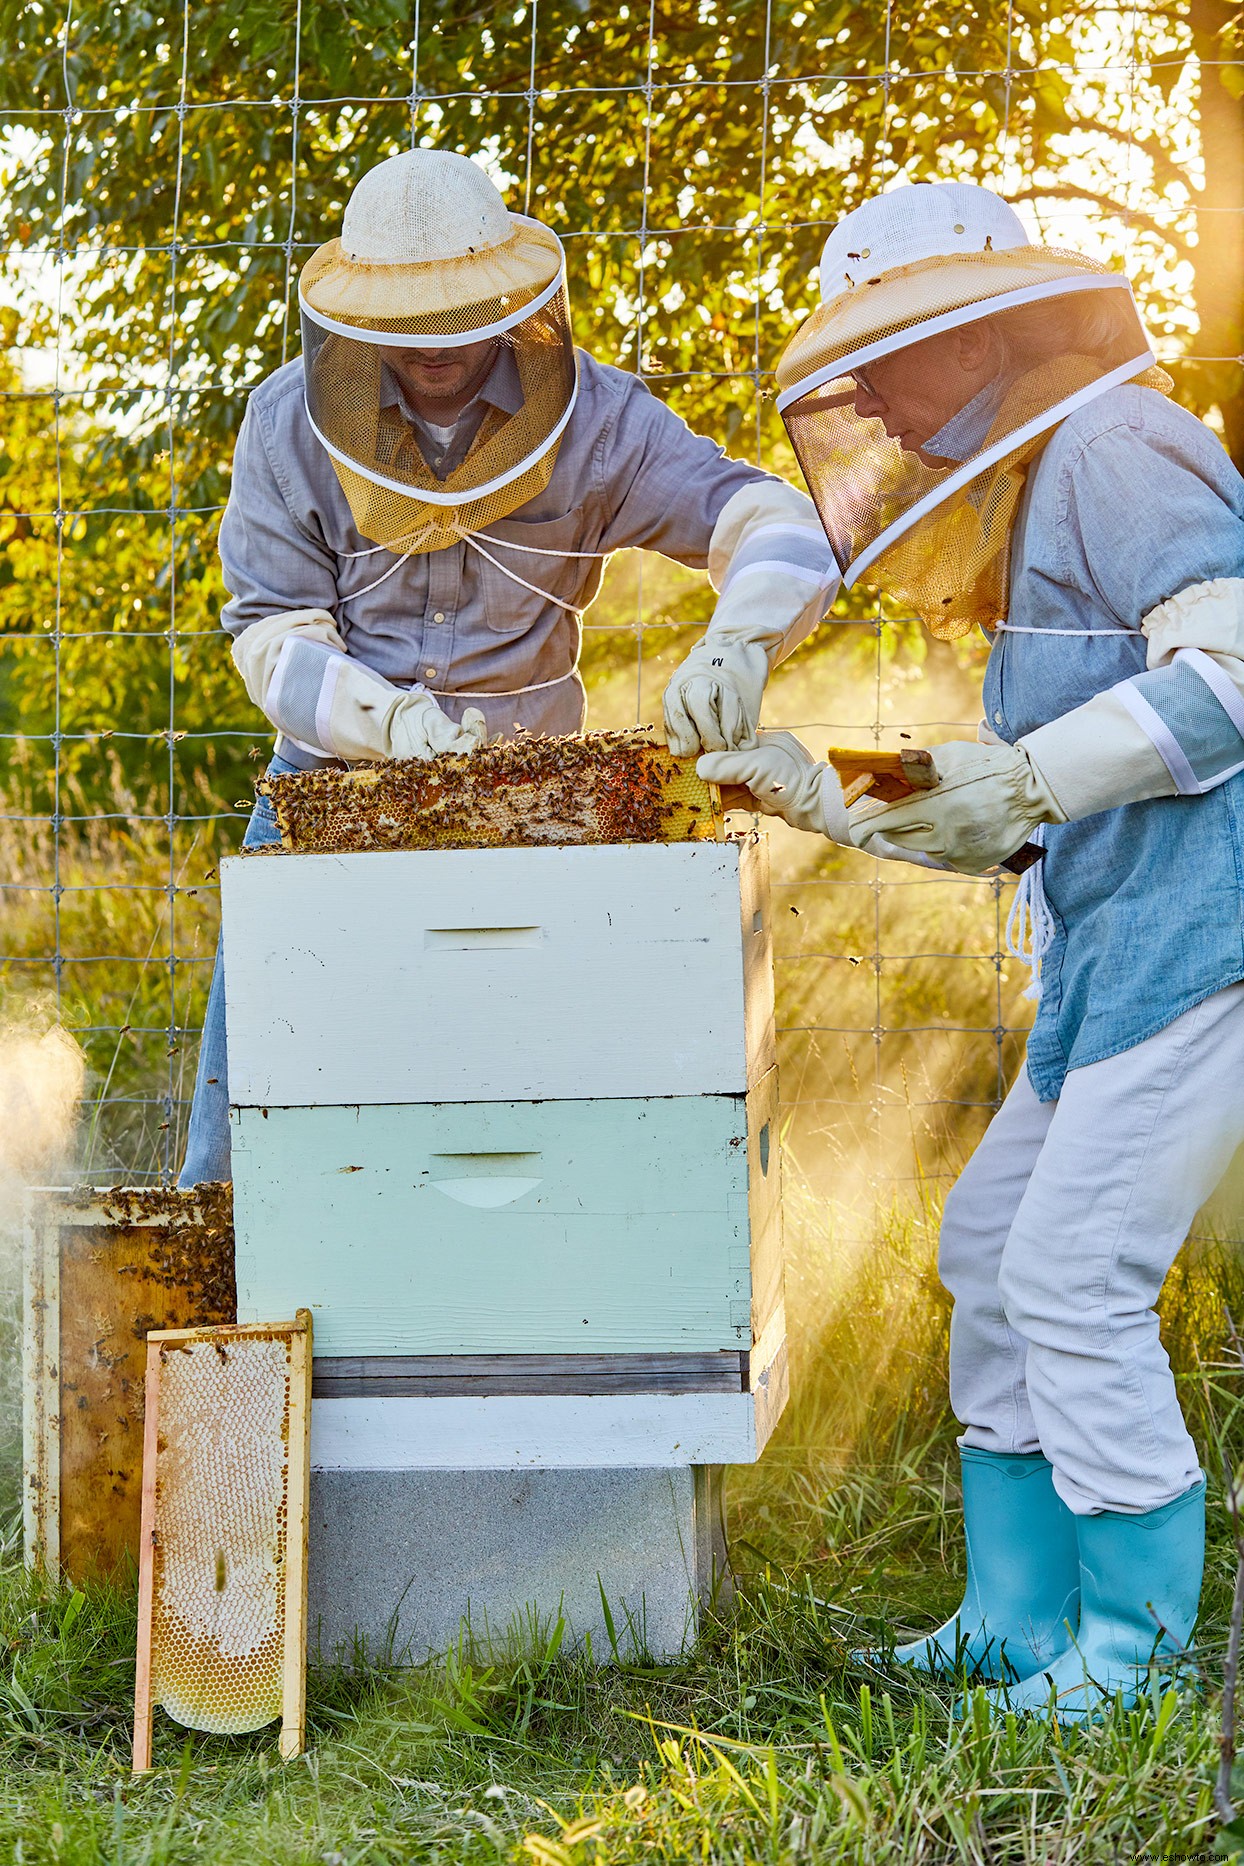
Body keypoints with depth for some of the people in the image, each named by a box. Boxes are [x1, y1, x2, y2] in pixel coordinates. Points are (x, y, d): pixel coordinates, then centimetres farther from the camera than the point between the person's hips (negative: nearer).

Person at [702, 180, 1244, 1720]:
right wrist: (816, 795, 20)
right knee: (992, 1247, 12)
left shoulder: (1114, 450, -9)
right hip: (1114, 954, 11)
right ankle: (1018, 1619, 20)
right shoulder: (1030, 505, 23)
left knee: (1074, 1279, -10)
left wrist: (1022, 777, -24)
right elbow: (1013, 827, 25)